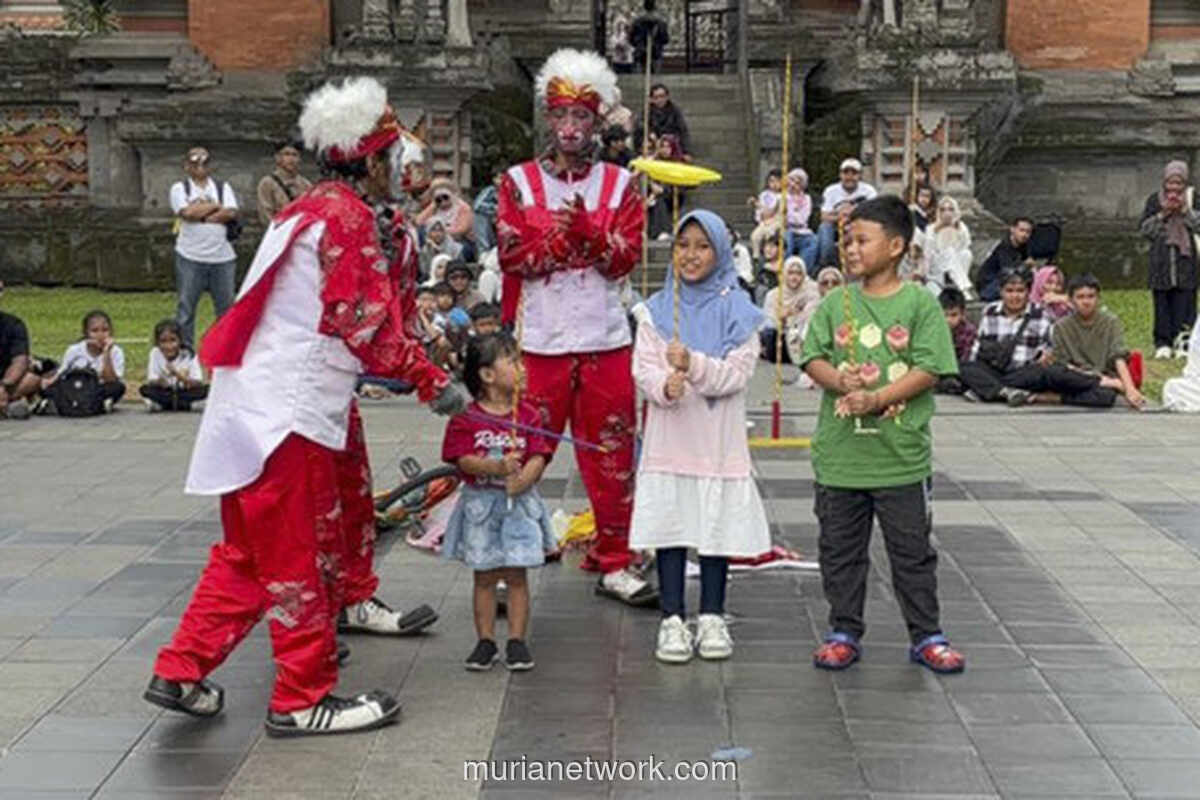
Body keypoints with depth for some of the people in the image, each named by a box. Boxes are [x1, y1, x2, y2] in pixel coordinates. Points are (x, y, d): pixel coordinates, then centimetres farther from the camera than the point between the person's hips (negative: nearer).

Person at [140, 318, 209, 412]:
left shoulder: (189, 356, -14)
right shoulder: (155, 353, -11)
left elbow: (198, 384, -20)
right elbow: (151, 382, -14)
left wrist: (180, 376, -36)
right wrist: (159, 381, -37)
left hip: (186, 392, -1)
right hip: (164, 392, 1)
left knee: (205, 389, -28)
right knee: (144, 389, -25)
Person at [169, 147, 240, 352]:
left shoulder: (223, 187, 14)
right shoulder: (180, 188, 7)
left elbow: (231, 213, -3)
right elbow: (187, 212, -11)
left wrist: (200, 213, -7)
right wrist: (216, 206, -2)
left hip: (222, 257, 2)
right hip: (190, 257, -2)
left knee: (227, 305, 4)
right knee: (186, 306, 1)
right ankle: (185, 349, 7)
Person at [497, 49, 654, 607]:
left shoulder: (619, 184, 8)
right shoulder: (519, 181, 5)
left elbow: (625, 258, -3)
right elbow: (511, 255, -5)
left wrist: (585, 227, -17)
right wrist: (561, 233, -17)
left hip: (606, 339, 2)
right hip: (540, 341, -1)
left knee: (611, 456, 6)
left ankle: (614, 563, 17)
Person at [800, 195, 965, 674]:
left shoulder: (920, 302, -3)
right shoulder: (835, 303, 7)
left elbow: (930, 368, -10)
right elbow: (813, 357, 2)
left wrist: (877, 399, -18)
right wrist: (841, 383, -18)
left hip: (902, 455, -3)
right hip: (839, 454, 3)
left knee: (912, 551, 8)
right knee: (840, 549, 11)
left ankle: (926, 636, 21)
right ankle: (843, 633, 24)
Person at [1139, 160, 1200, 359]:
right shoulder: (1154, 200, 8)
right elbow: (1145, 229, 3)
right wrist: (1163, 214, -9)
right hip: (1161, 259, 1)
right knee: (1162, 302, 1)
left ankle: (1184, 342, 1)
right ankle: (1162, 343, 5)